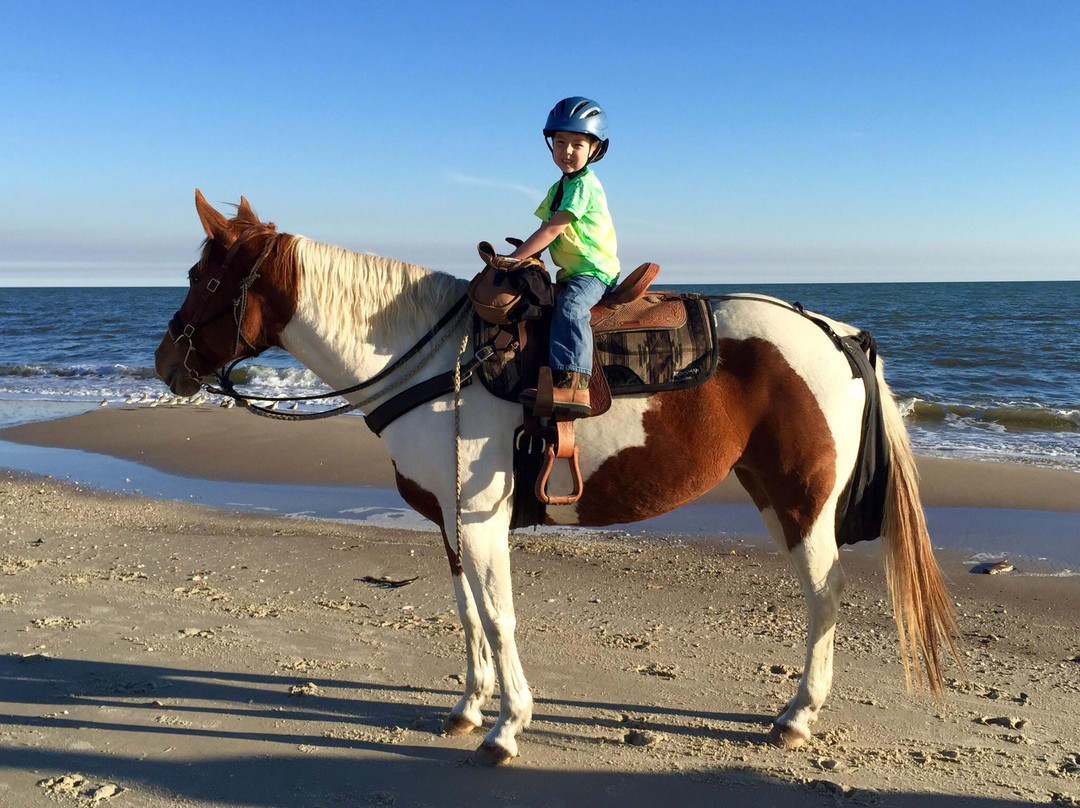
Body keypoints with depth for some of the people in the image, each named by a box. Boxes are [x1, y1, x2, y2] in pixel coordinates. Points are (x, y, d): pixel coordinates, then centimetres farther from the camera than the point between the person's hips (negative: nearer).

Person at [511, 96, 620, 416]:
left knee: (569, 306, -35)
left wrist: (513, 259, -20)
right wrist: (524, 256, -1)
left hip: (595, 271, -10)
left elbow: (552, 229, -20)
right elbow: (546, 234, 17)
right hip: (571, 272, 11)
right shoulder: (558, 189, 17)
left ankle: (574, 384, -47)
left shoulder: (584, 185, -14)